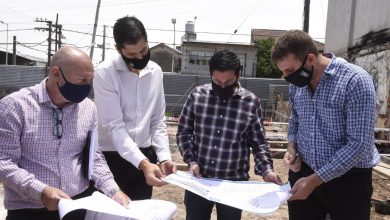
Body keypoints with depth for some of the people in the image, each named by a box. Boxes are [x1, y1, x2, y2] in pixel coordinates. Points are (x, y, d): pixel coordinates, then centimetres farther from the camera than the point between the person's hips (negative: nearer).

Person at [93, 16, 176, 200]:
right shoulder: (105, 73, -15)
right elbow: (114, 126, -20)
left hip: (145, 156, 5)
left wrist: (164, 156, -7)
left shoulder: (155, 72, 1)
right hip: (111, 157, -4)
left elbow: (158, 120, 5)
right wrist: (142, 163, -30)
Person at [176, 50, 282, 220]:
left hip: (234, 183, -1)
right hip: (198, 179, 1)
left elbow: (258, 143, 1)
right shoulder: (197, 95, -4)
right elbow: (183, 132, 3)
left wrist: (267, 170, -13)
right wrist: (191, 161, -8)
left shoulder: (251, 102, -6)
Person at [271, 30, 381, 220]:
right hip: (303, 172, 5)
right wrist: (291, 147, -3)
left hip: (348, 180, -5)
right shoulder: (297, 83, 0)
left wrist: (314, 180, -21)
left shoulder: (356, 81, -20)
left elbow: (359, 144, -22)